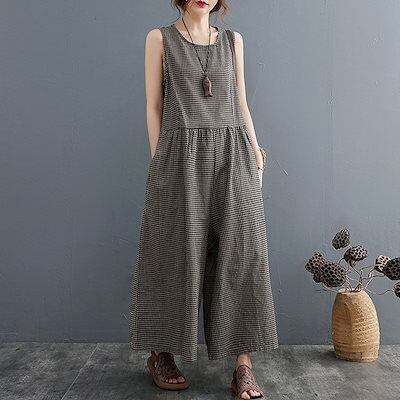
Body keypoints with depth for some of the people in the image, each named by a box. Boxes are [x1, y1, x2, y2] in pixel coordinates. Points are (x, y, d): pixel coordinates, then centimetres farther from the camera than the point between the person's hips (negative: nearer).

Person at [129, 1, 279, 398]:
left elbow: (240, 103, 16)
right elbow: (154, 107, 4)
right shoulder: (159, 38, 8)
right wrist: (160, 164, -4)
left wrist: (255, 154, 8)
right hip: (181, 161, -2)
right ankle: (160, 353, 22)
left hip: (232, 158, 3)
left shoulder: (233, 40, 16)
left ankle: (243, 365, 5)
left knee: (240, 255, -4)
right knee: (176, 256, 3)